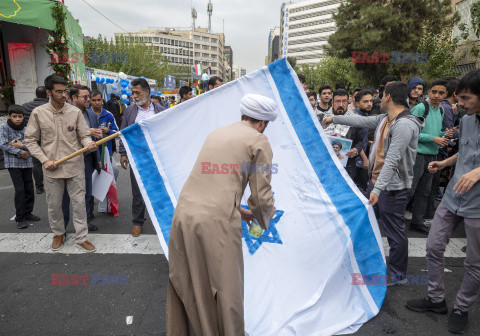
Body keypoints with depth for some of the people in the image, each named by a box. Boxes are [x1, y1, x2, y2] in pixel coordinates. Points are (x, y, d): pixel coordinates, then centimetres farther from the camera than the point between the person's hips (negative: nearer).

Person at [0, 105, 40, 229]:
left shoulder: (25, 130, 7)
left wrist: (22, 146, -17)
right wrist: (20, 152, -13)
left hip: (26, 163, 4)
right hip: (13, 163, -4)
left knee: (29, 188, 7)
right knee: (19, 189, -8)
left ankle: (27, 213, 23)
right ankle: (19, 218, 0)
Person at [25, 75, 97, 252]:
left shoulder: (75, 112, -1)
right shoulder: (38, 113, -2)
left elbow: (84, 135, 3)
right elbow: (30, 140, 3)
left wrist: (89, 144, -21)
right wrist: (44, 160, -7)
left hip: (75, 167, 0)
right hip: (52, 169, 0)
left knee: (79, 203, 5)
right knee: (53, 205, 13)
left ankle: (81, 237, 19)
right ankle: (58, 234, 36)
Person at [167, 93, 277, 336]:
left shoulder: (216, 133, 20)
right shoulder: (259, 141, 0)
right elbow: (262, 196, -3)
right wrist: (263, 217, 19)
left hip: (183, 214, 7)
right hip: (216, 222, -7)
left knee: (183, 282, 24)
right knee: (225, 290, 13)